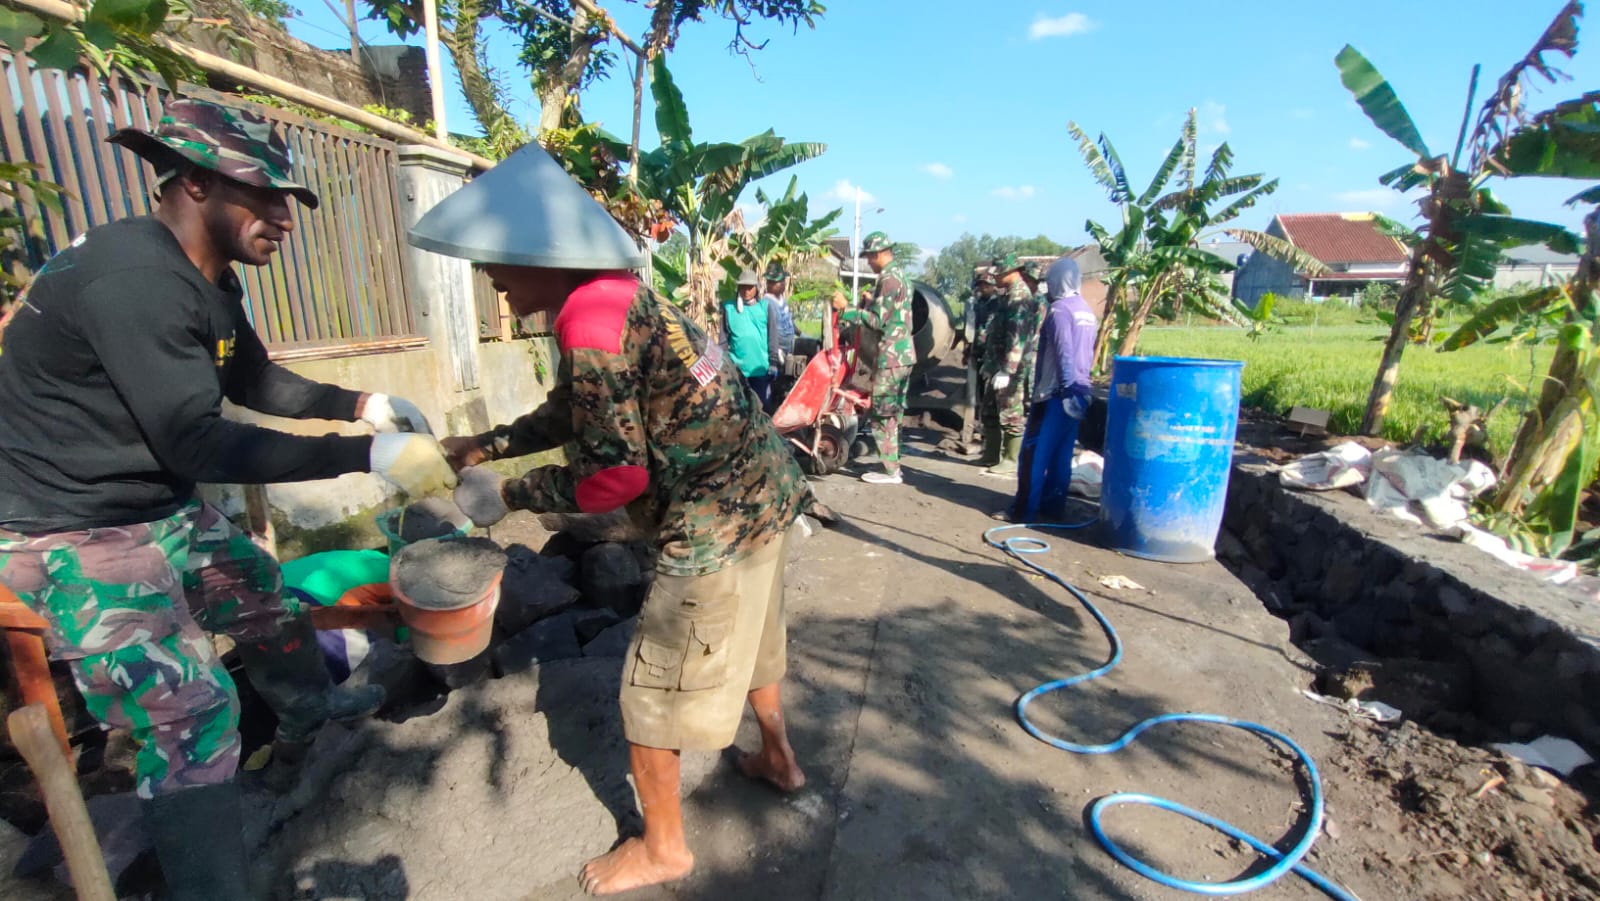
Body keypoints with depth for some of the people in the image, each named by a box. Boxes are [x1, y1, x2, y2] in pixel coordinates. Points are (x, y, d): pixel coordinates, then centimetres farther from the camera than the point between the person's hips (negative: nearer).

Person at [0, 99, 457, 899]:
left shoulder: (207, 278, 3)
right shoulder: (134, 277, -28)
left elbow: (256, 382, 15)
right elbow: (199, 445, -31)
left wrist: (364, 405, 2)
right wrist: (368, 455, -33)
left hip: (164, 510, 9)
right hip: (78, 534, -9)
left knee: (268, 601, 22)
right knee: (192, 716, -9)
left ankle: (308, 711, 50)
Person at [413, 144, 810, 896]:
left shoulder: (589, 321, -22)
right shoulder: (613, 295, 8)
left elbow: (615, 475, -20)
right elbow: (571, 413, 18)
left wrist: (506, 495, -9)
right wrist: (481, 445, 14)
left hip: (717, 519, -10)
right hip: (759, 491, 10)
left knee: (654, 688, 9)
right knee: (745, 637, 29)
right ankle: (779, 759, 53)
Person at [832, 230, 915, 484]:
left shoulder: (889, 279, -15)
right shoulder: (901, 275, 16)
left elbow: (878, 321, -17)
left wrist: (845, 310, -13)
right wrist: (872, 303, 19)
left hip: (891, 356, -10)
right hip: (904, 353, 10)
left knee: (879, 414, -4)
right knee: (892, 413, 16)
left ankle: (891, 471, 0)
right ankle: (893, 464, 24)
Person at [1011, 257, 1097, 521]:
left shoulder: (1059, 309, -12)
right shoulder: (1086, 310, 16)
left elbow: (1063, 355, -20)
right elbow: (1089, 354, 18)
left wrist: (1067, 390, -21)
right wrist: (1079, 386, 20)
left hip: (1056, 394, -9)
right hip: (1079, 392, 9)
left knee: (1035, 452, -4)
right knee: (1061, 452, 12)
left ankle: (1025, 509, -2)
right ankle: (1053, 505, 18)